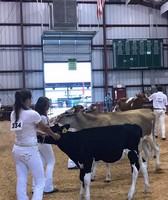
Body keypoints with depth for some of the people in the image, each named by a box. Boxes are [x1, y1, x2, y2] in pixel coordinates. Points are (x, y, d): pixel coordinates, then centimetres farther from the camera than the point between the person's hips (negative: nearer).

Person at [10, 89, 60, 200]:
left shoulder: (13, 114, 3)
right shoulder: (32, 114, -15)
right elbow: (45, 128, 0)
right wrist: (54, 135, 19)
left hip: (17, 150, 7)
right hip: (30, 151, -6)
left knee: (21, 182, 12)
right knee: (40, 181, 7)